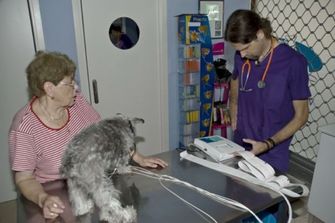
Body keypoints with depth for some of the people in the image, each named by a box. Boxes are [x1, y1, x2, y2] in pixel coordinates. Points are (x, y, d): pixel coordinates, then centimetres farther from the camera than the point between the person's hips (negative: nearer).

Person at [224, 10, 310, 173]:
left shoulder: (293, 62, -17)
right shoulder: (242, 56, -3)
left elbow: (301, 116, -10)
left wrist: (268, 144, -18)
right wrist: (234, 122, 3)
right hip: (240, 148, 4)